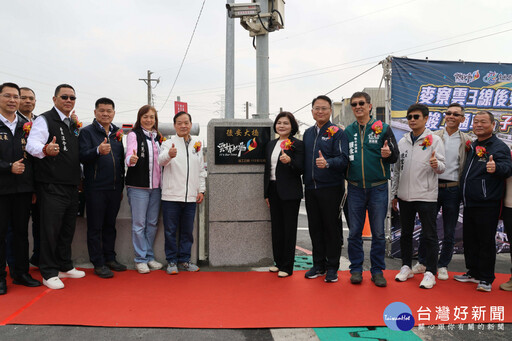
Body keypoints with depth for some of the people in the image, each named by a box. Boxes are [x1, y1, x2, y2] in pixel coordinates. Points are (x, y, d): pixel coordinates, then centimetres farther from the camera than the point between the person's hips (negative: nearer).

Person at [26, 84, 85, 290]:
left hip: (72, 186, 7)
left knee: (68, 228, 13)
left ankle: (65, 267, 26)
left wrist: (79, 180, 16)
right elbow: (32, 144, -19)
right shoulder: (44, 120, -5)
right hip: (51, 186, -7)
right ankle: (49, 273, 8)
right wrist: (45, 149, -41)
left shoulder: (74, 125, 17)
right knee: (50, 229, -3)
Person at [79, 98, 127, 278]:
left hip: (115, 187, 5)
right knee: (95, 226, 3)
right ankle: (98, 263, 12)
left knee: (110, 224, 14)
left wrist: (122, 185, 16)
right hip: (95, 188, -5)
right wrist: (98, 150, -35)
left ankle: (110, 258, 26)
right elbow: (83, 156, -15)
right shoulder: (87, 132, -3)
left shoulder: (117, 133, 13)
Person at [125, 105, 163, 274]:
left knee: (152, 223, 11)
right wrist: (131, 160, -38)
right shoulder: (134, 135, -2)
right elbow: (129, 154, -18)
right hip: (138, 186, -6)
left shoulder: (157, 137, 15)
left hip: (156, 185, 6)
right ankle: (140, 259, 9)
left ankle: (149, 257, 22)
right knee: (139, 224, -1)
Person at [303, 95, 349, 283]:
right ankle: (318, 264, 23)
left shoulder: (337, 133, -4)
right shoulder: (308, 133, 15)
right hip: (311, 188, 6)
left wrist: (327, 163, -31)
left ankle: (332, 267, 13)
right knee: (315, 227, 11)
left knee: (332, 227, 2)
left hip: (331, 188, -5)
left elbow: (343, 159, -14)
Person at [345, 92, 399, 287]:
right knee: (354, 232, 7)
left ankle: (377, 271, 18)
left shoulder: (383, 128, 2)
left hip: (378, 188, -2)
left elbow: (395, 156, 0)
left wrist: (388, 154, -21)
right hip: (355, 188, 2)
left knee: (378, 233, 5)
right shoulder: (348, 131, 9)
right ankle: (356, 269, 20)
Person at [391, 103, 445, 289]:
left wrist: (436, 164, -33)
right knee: (406, 233, 13)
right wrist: (394, 194, 13)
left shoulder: (434, 140, -2)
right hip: (405, 195, 5)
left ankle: (430, 272, 10)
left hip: (426, 196, -4)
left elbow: (441, 166, -9)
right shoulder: (402, 141, 11)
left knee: (429, 235, 1)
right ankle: (406, 267, 25)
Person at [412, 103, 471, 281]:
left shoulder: (466, 141, 5)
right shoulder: (433, 136, 4)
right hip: (433, 186, 0)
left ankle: (442, 266, 24)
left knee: (449, 232, 8)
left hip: (453, 189, 0)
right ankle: (422, 262, 23)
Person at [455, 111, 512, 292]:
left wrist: (497, 167, -43)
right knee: (469, 240, 15)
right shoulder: (473, 146, 15)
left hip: (487, 205, -7)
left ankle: (486, 279, 12)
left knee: (486, 242, 0)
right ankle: (473, 273, 29)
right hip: (469, 204, 8)